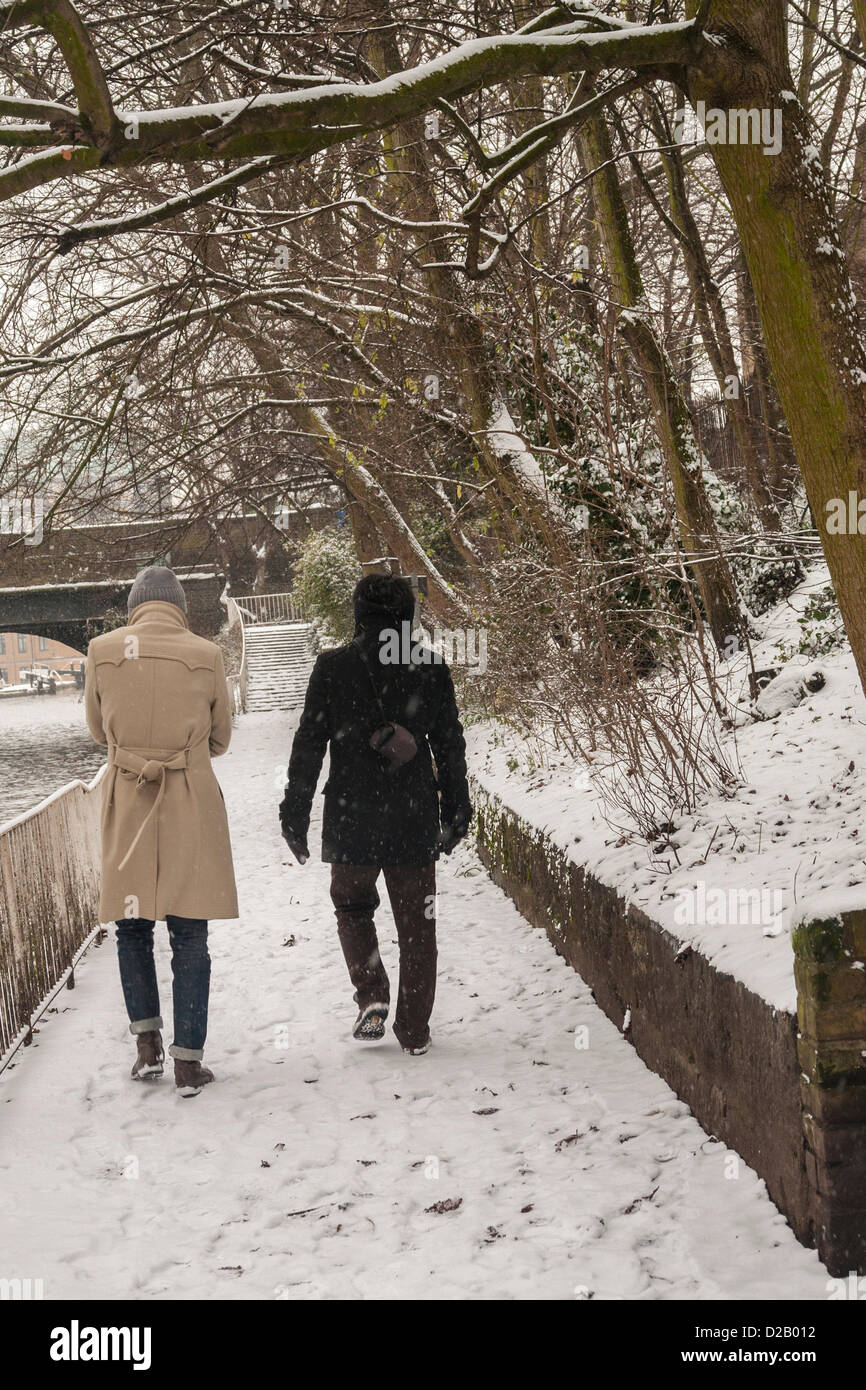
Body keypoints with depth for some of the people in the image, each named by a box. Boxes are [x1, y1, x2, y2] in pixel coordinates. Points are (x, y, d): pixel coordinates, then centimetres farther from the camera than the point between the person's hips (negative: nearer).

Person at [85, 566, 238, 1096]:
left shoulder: (102, 650, -2)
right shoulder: (205, 654, -4)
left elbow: (99, 731, 12)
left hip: (126, 801, 1)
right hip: (192, 805, -1)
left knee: (132, 926, 17)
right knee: (189, 937, 4)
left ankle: (148, 1043, 15)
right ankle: (189, 1062, 7)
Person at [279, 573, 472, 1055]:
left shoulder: (332, 667, -4)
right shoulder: (431, 668, -1)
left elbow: (309, 745, -3)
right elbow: (451, 746, 4)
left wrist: (296, 814, 3)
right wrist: (456, 810, 13)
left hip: (352, 820, -1)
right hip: (416, 821, 1)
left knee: (353, 906, 20)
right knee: (417, 923, 10)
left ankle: (372, 996, 1)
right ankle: (415, 1032, 13)